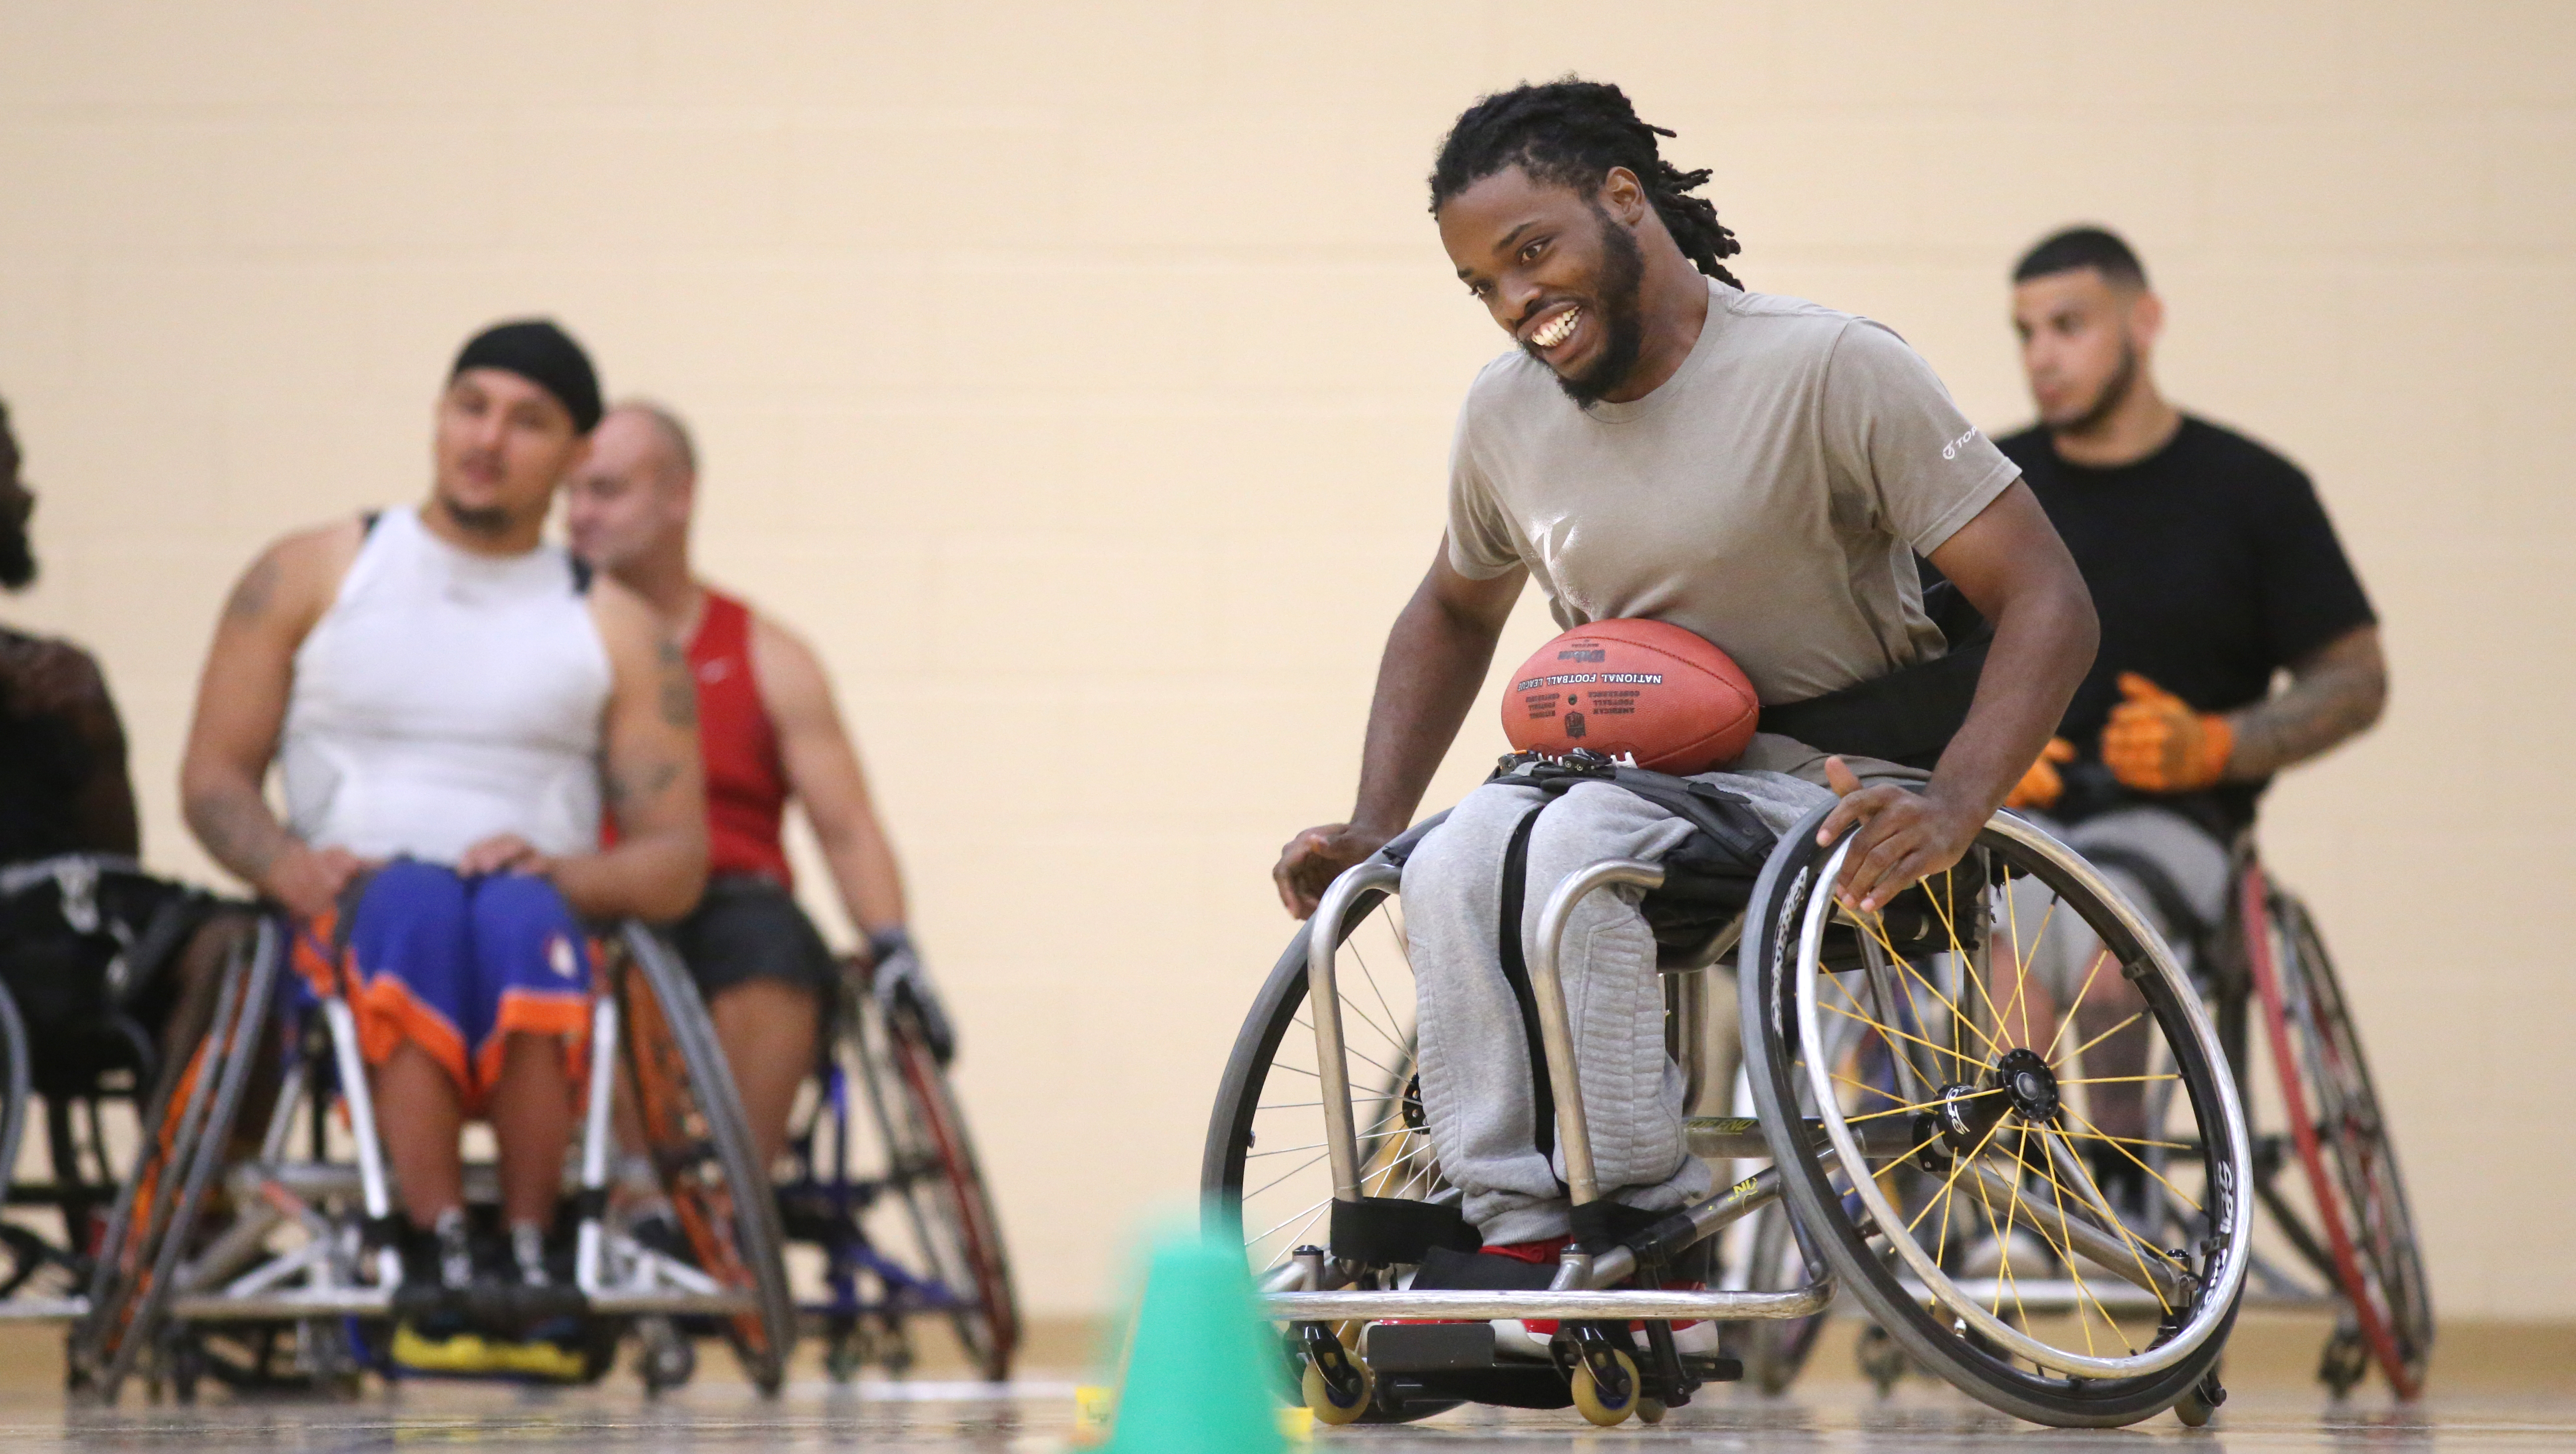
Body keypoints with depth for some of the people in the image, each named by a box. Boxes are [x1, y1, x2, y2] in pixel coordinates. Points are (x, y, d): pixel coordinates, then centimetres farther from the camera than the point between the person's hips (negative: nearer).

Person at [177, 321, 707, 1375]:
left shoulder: (616, 632, 15)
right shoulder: (310, 577, 16)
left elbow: (677, 862, 9)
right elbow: (213, 777, 11)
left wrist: (562, 871, -13)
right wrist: (287, 865, -11)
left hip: (543, 908, 1)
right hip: (350, 922, 0)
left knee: (517, 916, -37)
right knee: (418, 906, -38)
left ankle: (529, 1256, -38)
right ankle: (438, 1254, -44)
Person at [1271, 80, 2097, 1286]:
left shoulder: (1828, 369, -12)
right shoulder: (1506, 415, 7)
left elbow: (2047, 606, -14)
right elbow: (1454, 614, 27)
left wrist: (1953, 807, -30)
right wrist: (1370, 828, 13)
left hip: (1826, 781, -5)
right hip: (1622, 781, 5)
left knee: (1579, 844, -34)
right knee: (1454, 866, -29)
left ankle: (1644, 1226, -27)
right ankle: (1519, 1236, -31)